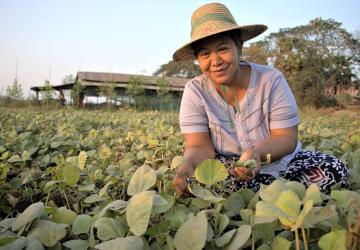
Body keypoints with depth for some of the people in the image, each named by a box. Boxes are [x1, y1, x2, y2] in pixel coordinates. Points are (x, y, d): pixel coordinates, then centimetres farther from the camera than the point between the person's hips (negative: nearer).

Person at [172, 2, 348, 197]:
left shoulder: (271, 80, -14)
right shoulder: (195, 91, -11)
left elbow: (287, 138, -15)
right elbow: (200, 146, -15)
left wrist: (257, 153, -38)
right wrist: (187, 164, -41)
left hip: (279, 164, 1)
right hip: (226, 169, 0)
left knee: (334, 171, -21)